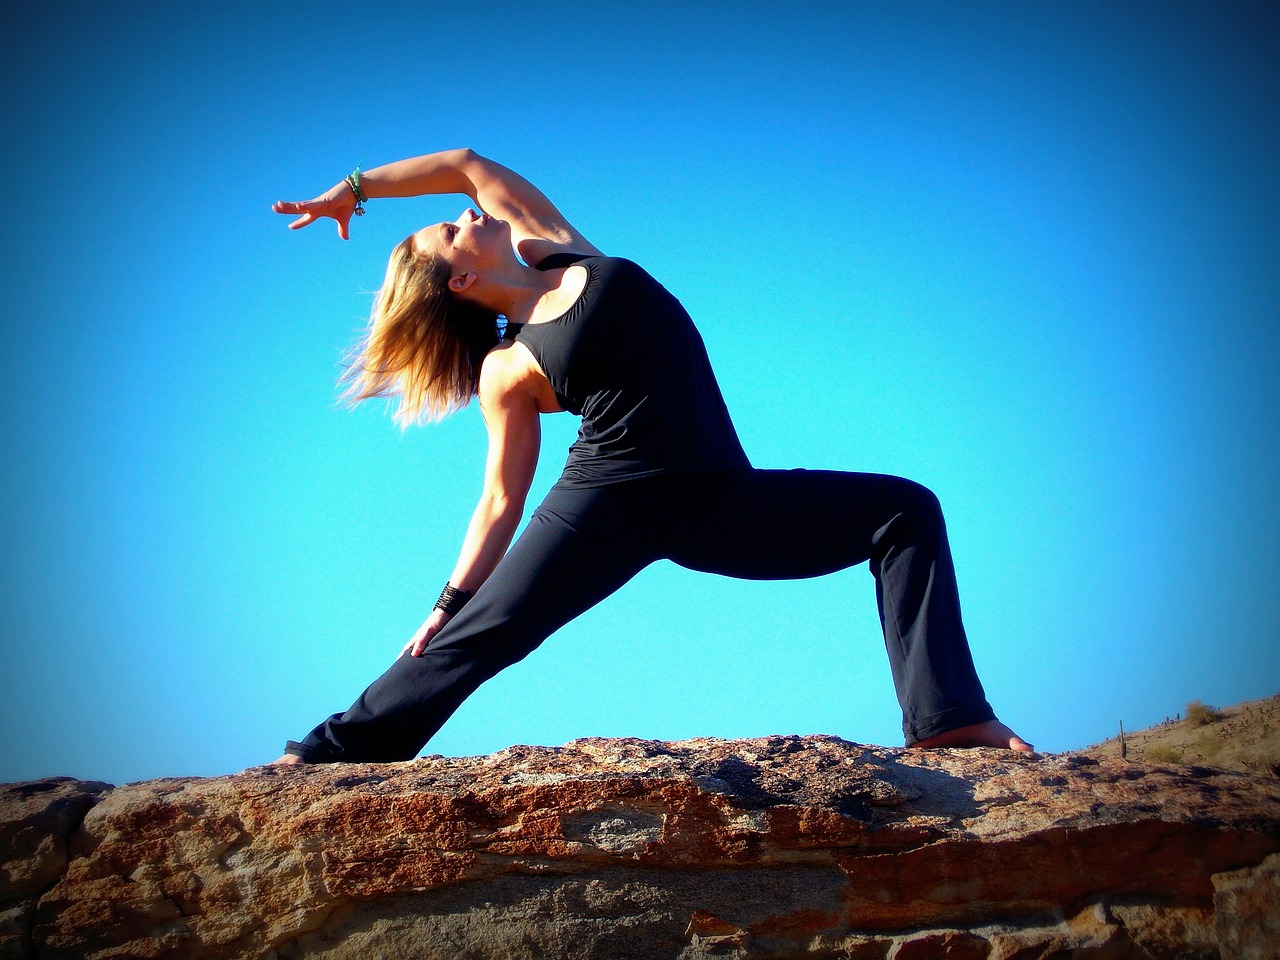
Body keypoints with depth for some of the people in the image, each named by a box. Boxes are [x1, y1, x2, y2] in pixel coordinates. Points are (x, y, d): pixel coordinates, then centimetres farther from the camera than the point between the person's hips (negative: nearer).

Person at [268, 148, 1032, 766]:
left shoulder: (553, 250, 13)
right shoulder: (508, 371, 3)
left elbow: (466, 163, 20)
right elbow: (501, 503, 6)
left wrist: (353, 189, 27)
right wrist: (449, 603, 1)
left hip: (719, 503, 4)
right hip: (609, 503, -4)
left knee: (907, 513, -7)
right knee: (476, 637, -13)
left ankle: (946, 718, -17)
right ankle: (324, 757, 2)